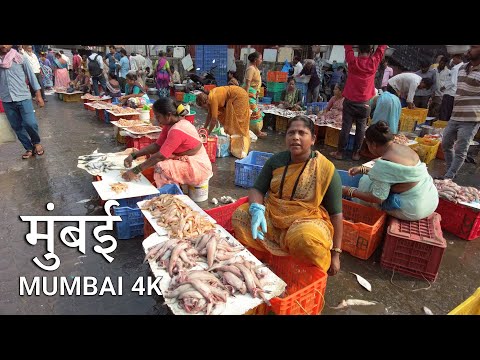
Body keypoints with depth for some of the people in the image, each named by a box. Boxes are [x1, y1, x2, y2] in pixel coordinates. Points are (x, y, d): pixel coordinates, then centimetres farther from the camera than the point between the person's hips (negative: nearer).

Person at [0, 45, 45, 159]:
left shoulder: (20, 59, 1)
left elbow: (32, 76, 2)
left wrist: (38, 95, -3)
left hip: (23, 98, -3)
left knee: (30, 123, -13)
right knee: (17, 127, 5)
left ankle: (36, 142, 14)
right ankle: (29, 148, 17)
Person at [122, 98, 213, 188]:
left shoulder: (177, 130, -26)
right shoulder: (170, 124, 2)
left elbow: (160, 156, -26)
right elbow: (157, 145, 3)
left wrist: (134, 171, -22)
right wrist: (133, 155, -5)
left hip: (198, 168, -10)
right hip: (187, 161, 10)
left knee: (162, 167, -27)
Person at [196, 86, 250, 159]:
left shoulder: (213, 98, -23)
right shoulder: (209, 97, 4)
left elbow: (214, 119, -19)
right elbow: (209, 114, 15)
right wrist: (204, 128, 18)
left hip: (239, 96, -10)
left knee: (238, 123, -9)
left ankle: (240, 150, -5)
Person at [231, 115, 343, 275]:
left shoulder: (326, 170, -9)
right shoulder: (276, 160, 1)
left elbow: (336, 214, -5)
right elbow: (257, 189, 3)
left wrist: (335, 254, -3)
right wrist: (257, 210, -21)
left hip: (306, 222, -3)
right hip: (271, 216, 3)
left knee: (305, 237, -37)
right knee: (240, 216, -21)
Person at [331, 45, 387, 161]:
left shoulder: (353, 61, -6)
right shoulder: (374, 62, -3)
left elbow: (348, 47, 9)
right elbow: (382, 47, 12)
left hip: (350, 101, 0)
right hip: (364, 103, 1)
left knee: (345, 127, 2)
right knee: (360, 128, 7)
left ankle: (340, 152, 7)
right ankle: (356, 153, 11)